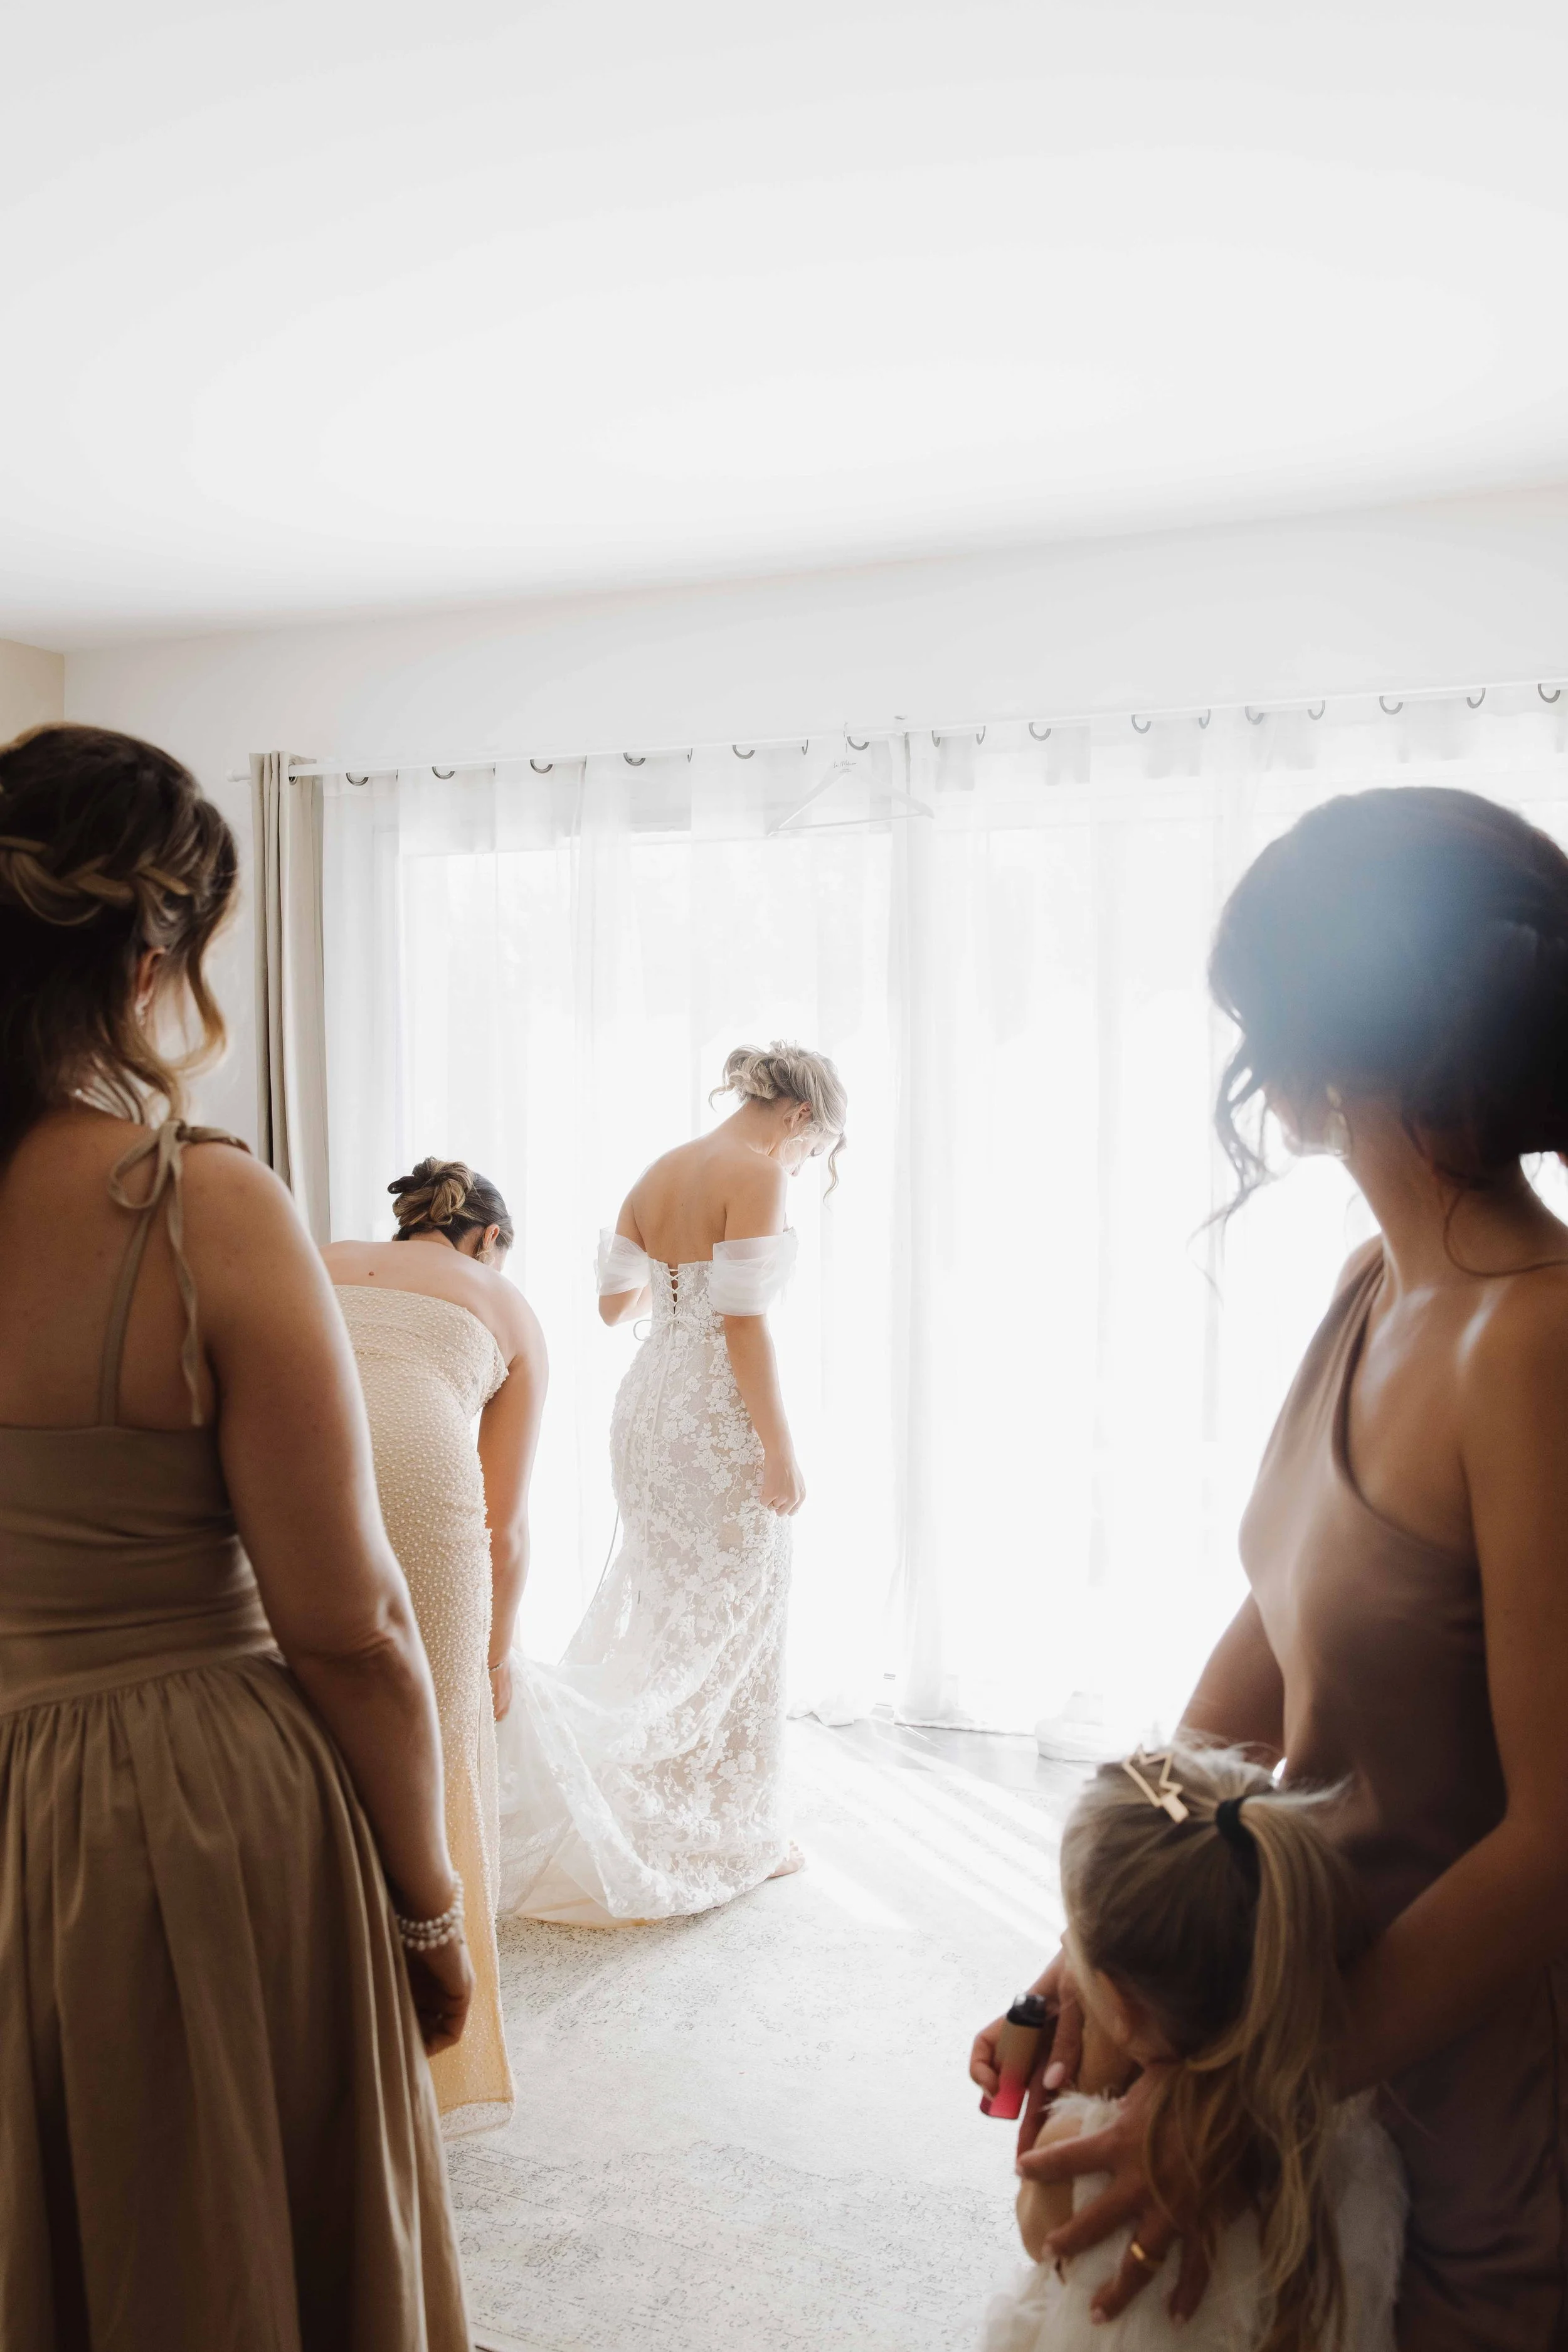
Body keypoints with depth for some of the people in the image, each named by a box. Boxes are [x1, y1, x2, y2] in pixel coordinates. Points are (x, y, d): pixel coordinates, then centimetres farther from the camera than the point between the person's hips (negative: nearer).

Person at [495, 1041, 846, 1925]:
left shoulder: (659, 1173, 9)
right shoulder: (755, 1177, -14)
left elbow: (613, 1303, 13)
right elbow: (744, 1324, -20)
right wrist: (780, 1448, -16)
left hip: (651, 1401, 8)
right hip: (722, 1417, -8)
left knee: (665, 1609, 17)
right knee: (729, 1624, 5)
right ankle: (726, 1835, 15)